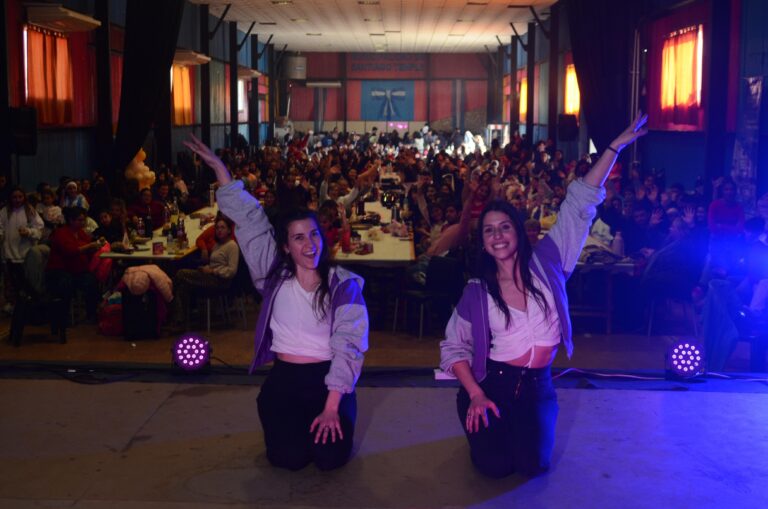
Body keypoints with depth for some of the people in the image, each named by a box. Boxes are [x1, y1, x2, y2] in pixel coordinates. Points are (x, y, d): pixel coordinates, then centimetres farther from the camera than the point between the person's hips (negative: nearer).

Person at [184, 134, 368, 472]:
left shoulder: (344, 285, -5)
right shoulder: (275, 277, 1)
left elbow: (349, 345, -11)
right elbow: (250, 222, -1)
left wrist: (332, 407, -19)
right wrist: (219, 168, -3)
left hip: (329, 380, -1)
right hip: (284, 379, 1)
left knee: (331, 456, -17)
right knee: (290, 457, -16)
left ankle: (324, 419, 18)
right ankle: (288, 423, 20)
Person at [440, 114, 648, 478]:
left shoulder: (545, 263, -3)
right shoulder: (477, 291, -4)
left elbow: (579, 207, -5)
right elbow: (453, 346, 1)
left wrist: (615, 147, -6)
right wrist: (475, 395, -14)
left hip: (537, 387, 1)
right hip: (490, 384, -1)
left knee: (534, 465, -16)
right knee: (495, 466, -17)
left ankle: (521, 429, 19)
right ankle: (483, 423, 18)